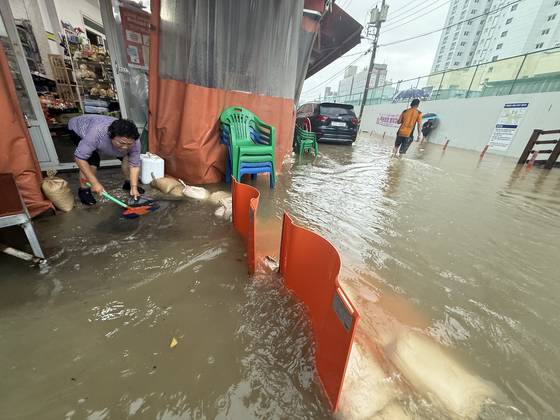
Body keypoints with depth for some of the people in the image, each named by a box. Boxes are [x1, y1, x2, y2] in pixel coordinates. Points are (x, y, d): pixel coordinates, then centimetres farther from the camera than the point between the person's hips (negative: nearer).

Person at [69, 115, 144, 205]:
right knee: (92, 160, -24)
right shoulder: (97, 133, -44)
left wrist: (134, 187, -28)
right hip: (78, 128, -4)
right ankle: (83, 189, -6)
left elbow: (134, 164, -22)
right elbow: (79, 157, -36)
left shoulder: (134, 141, -32)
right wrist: (95, 183, -37)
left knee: (127, 156, -7)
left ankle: (128, 183, 12)